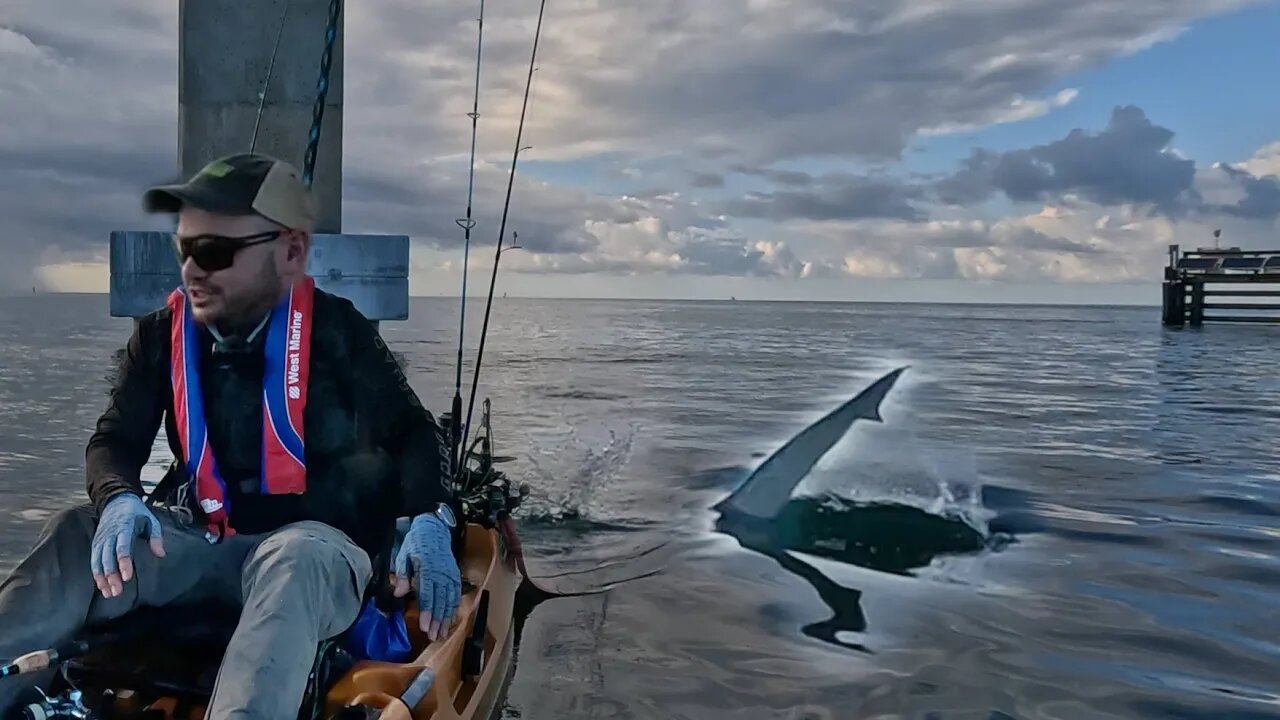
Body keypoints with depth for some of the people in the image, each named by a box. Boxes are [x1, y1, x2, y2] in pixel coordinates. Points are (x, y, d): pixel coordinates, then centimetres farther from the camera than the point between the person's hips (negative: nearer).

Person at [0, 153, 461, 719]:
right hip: (198, 539, 4)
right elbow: (114, 439, 7)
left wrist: (430, 519, -22)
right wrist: (118, 499, -18)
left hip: (315, 547, -4)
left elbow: (413, 430, -3)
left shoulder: (334, 330, -10)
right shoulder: (163, 335, 1)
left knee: (294, 560, -39)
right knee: (78, 539, -23)